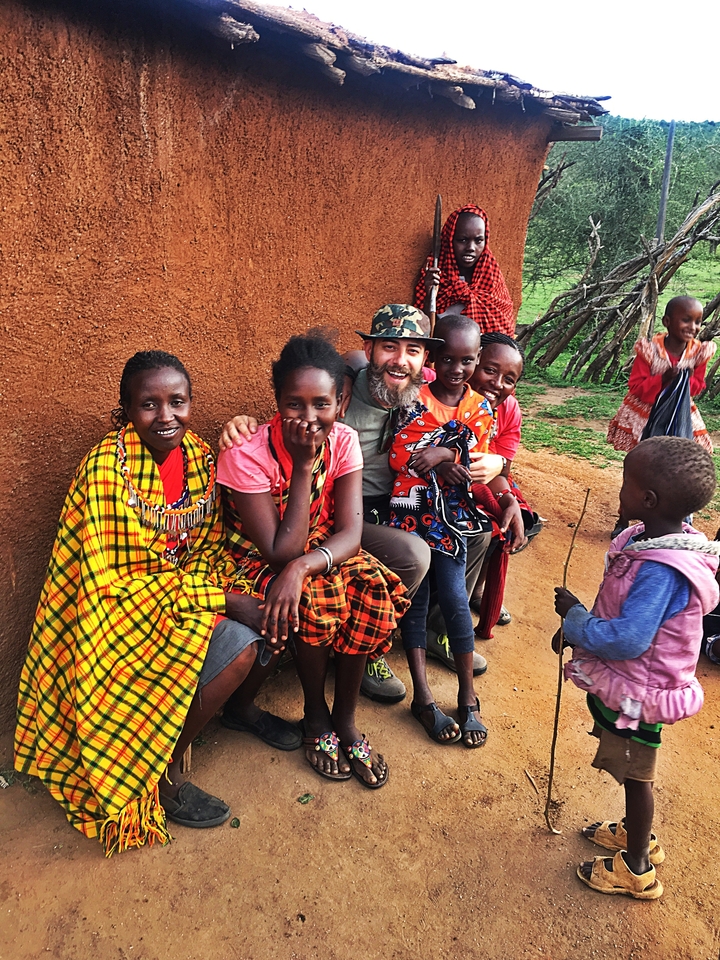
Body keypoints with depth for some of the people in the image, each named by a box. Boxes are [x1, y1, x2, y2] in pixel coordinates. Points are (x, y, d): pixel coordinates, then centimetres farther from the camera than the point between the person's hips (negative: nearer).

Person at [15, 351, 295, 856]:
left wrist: (233, 593, -15)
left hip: (182, 592, 7)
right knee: (237, 648, -24)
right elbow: (110, 582, -25)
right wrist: (222, 600, -26)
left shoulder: (198, 454, -2)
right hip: (117, 615, -7)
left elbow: (210, 546, 5)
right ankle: (162, 779, -3)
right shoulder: (109, 467, -23)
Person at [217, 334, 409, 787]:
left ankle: (345, 718, -3)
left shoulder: (343, 441, -14)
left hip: (323, 551, 4)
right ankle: (315, 715, -4)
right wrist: (304, 466, -32)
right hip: (258, 562, -4)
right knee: (319, 597, -31)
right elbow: (280, 552, -28)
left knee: (374, 592, -22)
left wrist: (302, 566, -40)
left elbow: (351, 533, -20)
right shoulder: (246, 455, -26)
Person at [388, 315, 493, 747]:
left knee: (455, 598, 0)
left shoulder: (480, 408, 5)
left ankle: (468, 696, 14)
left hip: (452, 514, 2)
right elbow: (400, 457, -13)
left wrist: (440, 453, -17)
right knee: (416, 598, 3)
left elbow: (473, 467, -1)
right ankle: (423, 696, 12)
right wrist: (449, 463, -16)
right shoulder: (416, 398, -4)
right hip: (411, 511, -1)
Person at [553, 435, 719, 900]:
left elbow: (627, 640, -35)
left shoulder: (662, 570, -35)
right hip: (627, 682, 8)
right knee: (633, 769, 28)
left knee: (635, 774, 13)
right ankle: (638, 833, 52)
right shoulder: (648, 539, -6)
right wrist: (578, 629, 3)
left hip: (639, 692, -8)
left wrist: (574, 616, -22)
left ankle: (636, 869, 37)